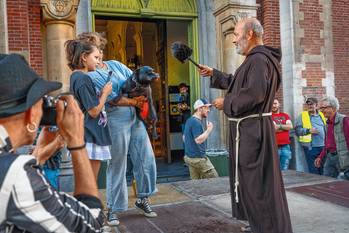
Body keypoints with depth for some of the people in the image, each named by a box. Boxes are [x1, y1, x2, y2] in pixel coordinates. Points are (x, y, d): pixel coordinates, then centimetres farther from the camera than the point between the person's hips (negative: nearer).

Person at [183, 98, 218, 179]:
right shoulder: (196, 122, -17)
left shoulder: (189, 120, 14)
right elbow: (198, 140, -27)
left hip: (189, 157, 10)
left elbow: (184, 137, 24)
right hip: (198, 158, -10)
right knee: (214, 180, -2)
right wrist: (209, 129, -18)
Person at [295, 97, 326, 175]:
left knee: (323, 170, 12)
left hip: (322, 146, 4)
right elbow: (297, 130, -6)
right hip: (310, 147, -4)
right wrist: (308, 130, -17)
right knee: (313, 171, -1)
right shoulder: (302, 116, 2)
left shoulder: (321, 115, 15)